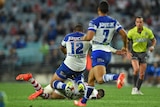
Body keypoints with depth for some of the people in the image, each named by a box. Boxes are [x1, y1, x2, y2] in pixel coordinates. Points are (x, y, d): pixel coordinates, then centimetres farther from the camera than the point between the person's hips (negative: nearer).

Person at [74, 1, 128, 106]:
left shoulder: (94, 22, -10)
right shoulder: (113, 22, 6)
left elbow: (89, 37, -22)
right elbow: (124, 34, 0)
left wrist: (83, 38, 1)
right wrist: (125, 47, 15)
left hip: (98, 52, -7)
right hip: (108, 53, 7)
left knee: (100, 79, -23)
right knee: (91, 79, 18)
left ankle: (118, 77, -47)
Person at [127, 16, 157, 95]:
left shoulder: (148, 31, -7)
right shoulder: (131, 32, -12)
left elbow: (153, 40, 8)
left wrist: (152, 46, -13)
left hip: (143, 53, 3)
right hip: (134, 53, -3)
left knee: (142, 74, 3)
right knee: (136, 69, -26)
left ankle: (138, 89, 21)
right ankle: (134, 87, -11)